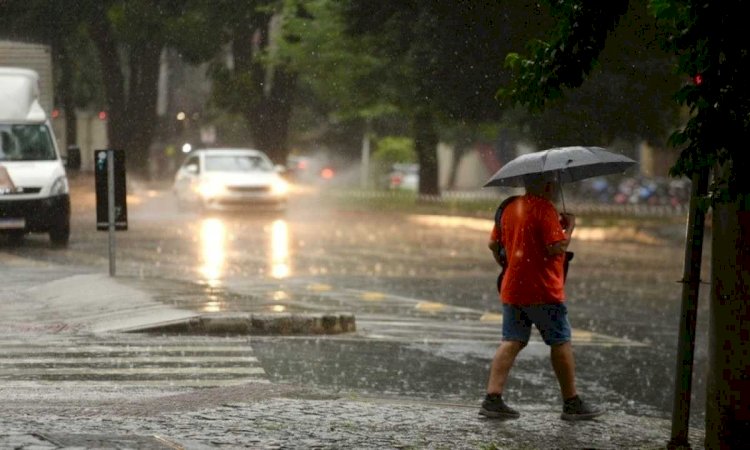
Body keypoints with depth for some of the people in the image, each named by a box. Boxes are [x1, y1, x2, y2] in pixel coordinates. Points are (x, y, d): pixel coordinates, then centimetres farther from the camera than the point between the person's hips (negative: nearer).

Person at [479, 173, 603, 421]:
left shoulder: (510, 208, 11)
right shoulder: (545, 209, -14)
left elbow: (493, 243, 17)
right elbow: (556, 247, -21)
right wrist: (569, 227, -5)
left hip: (512, 289, 7)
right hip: (543, 290, -7)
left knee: (511, 342, 6)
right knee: (561, 343, 4)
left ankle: (493, 398, -5)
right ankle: (572, 404, 10)